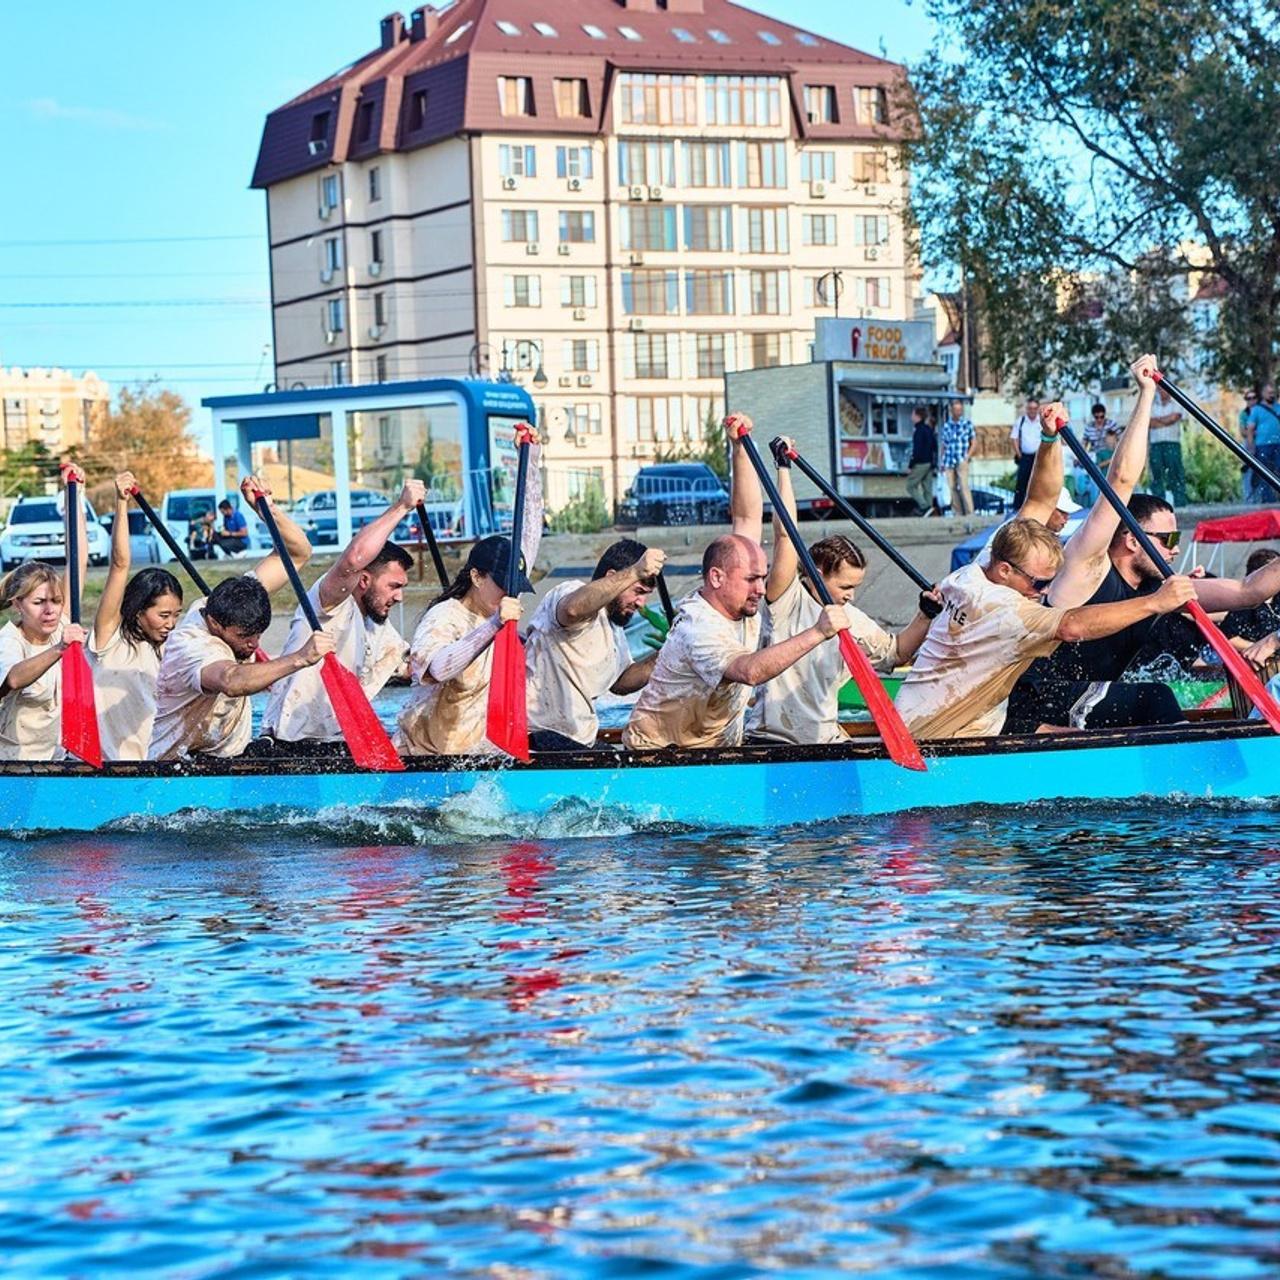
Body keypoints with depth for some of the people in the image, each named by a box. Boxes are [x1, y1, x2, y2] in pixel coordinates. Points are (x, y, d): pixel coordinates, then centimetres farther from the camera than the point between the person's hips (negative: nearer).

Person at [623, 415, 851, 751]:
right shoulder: (699, 630, -24)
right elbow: (750, 670, -42)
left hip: (718, 749, 8)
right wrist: (817, 633, -46)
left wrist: (741, 448, -1)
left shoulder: (735, 600, 2)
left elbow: (747, 518, 7)